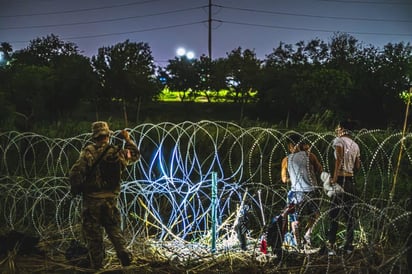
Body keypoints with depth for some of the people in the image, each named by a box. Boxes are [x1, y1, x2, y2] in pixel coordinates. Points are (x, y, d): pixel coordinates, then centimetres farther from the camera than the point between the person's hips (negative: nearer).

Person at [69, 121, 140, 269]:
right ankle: (123, 253, 4)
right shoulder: (117, 152, 0)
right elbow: (135, 154, 18)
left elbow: (75, 172, -17)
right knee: (113, 228, 19)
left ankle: (96, 263, 11)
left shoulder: (89, 152, -10)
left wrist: (76, 188, -1)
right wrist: (128, 139, 26)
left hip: (92, 199, -3)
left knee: (93, 232, 7)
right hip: (110, 199, 3)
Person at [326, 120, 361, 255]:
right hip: (351, 180, 6)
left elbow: (339, 159, -19)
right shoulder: (355, 145, 14)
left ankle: (331, 245, -9)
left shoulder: (339, 140, -5)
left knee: (334, 214, -6)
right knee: (349, 213, 10)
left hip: (340, 179, -6)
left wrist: (334, 177, -23)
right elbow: (358, 166, 14)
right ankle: (349, 245, 13)